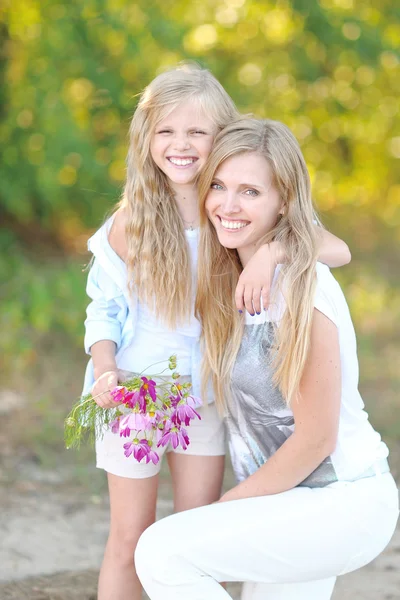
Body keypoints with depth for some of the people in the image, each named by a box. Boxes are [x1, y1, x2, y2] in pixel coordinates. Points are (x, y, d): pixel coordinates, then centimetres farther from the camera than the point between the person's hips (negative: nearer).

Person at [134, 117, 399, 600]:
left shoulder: (302, 293, -21)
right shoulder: (232, 281, 4)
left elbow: (315, 439, -19)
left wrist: (227, 505, -9)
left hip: (343, 504, -9)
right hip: (287, 501, 9)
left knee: (161, 553, -20)